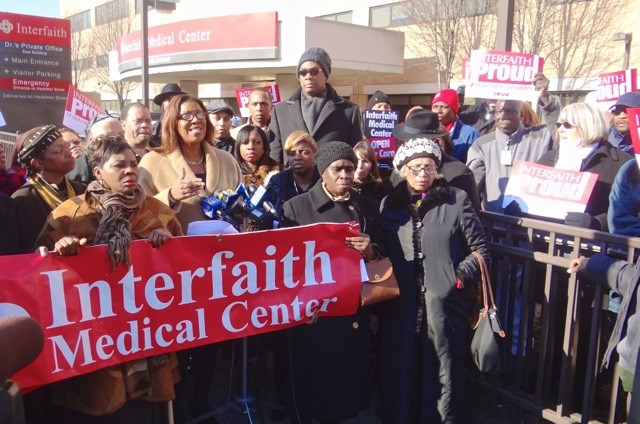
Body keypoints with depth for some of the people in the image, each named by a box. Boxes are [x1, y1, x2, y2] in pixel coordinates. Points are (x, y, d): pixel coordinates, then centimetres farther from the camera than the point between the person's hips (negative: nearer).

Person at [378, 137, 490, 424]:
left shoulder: (456, 200, 3)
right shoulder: (389, 204, 10)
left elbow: (480, 249, 3)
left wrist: (460, 276, -7)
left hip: (445, 305, -2)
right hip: (400, 306, 2)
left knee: (445, 375, 8)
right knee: (398, 375, 10)